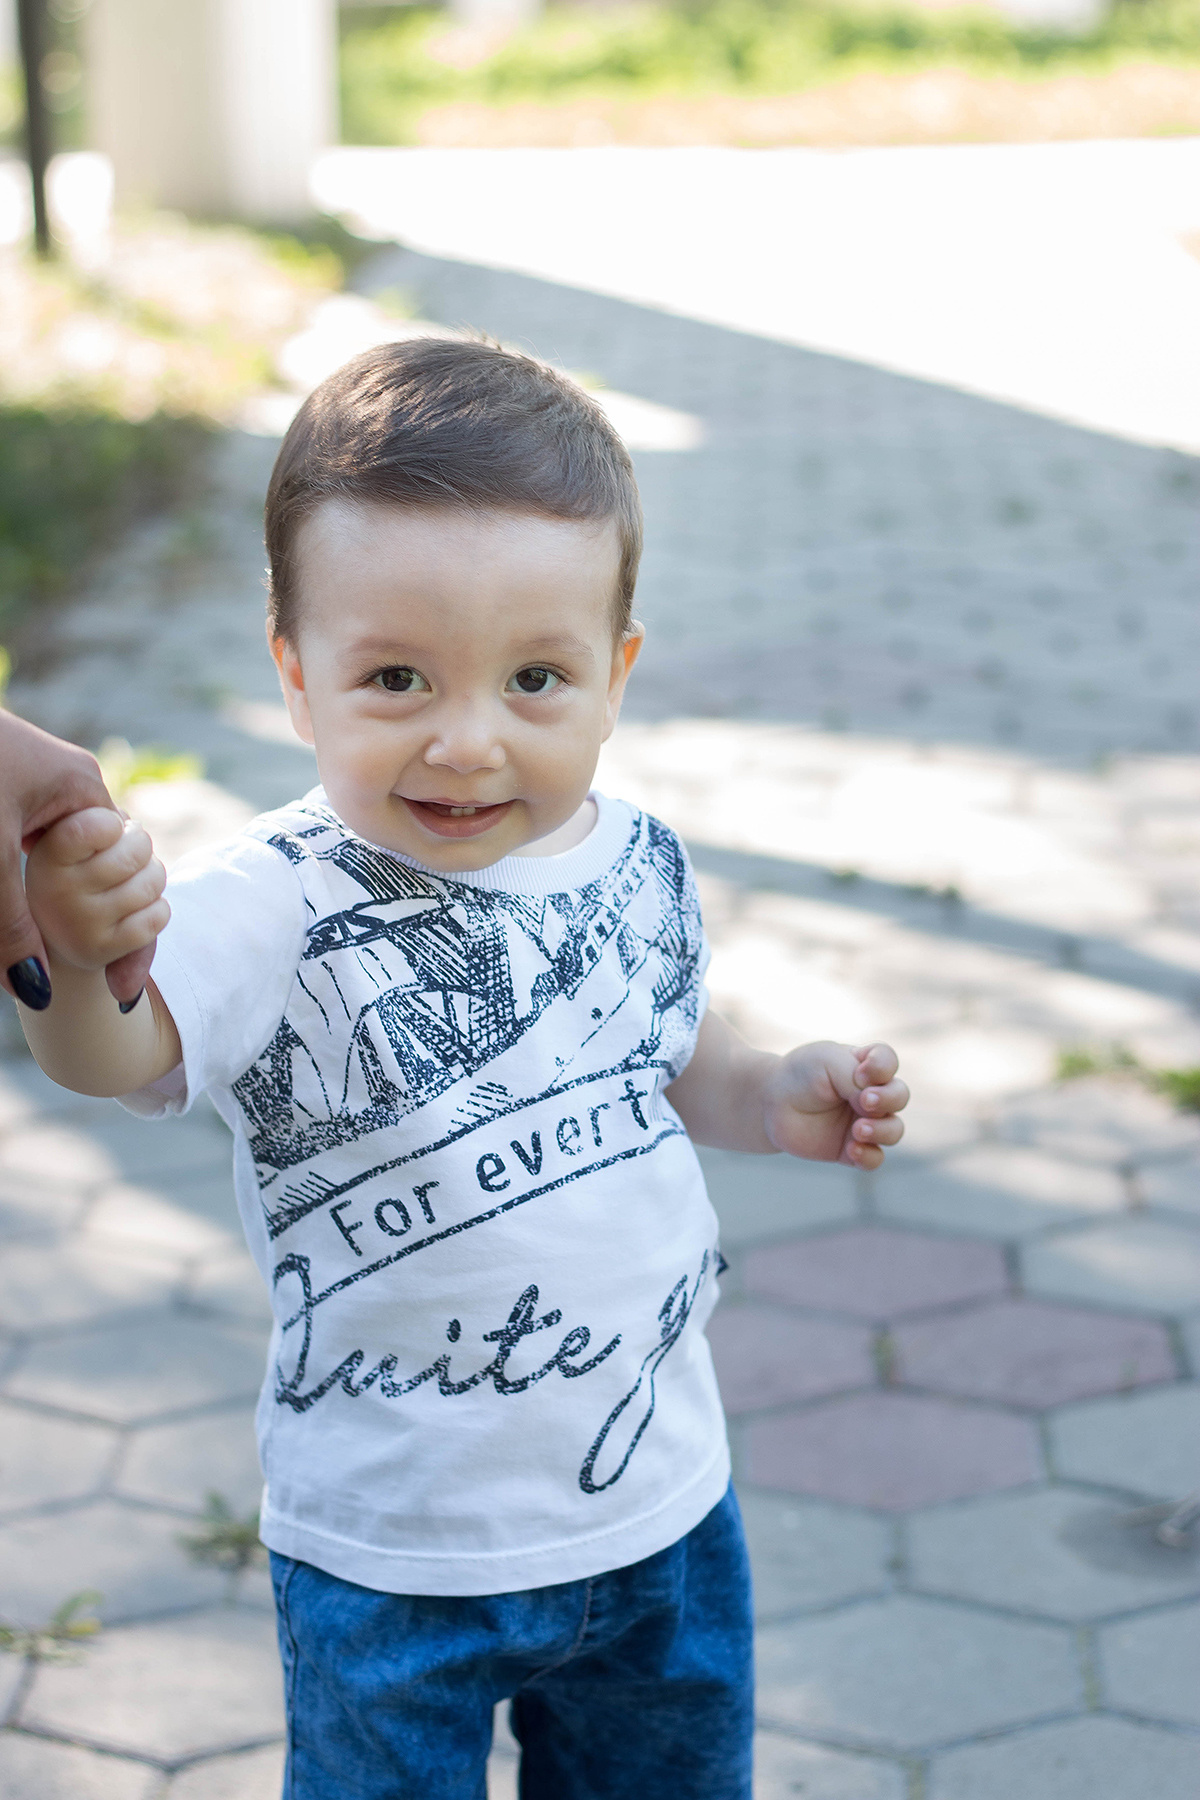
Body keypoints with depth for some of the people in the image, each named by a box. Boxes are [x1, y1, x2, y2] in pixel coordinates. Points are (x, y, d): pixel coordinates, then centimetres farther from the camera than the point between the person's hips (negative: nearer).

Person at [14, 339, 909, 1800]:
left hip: (660, 1503, 5)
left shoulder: (640, 867, -6)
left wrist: (772, 1099, -3)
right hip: (394, 1556, -4)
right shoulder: (281, 908, -23)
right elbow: (122, 1054, -42)